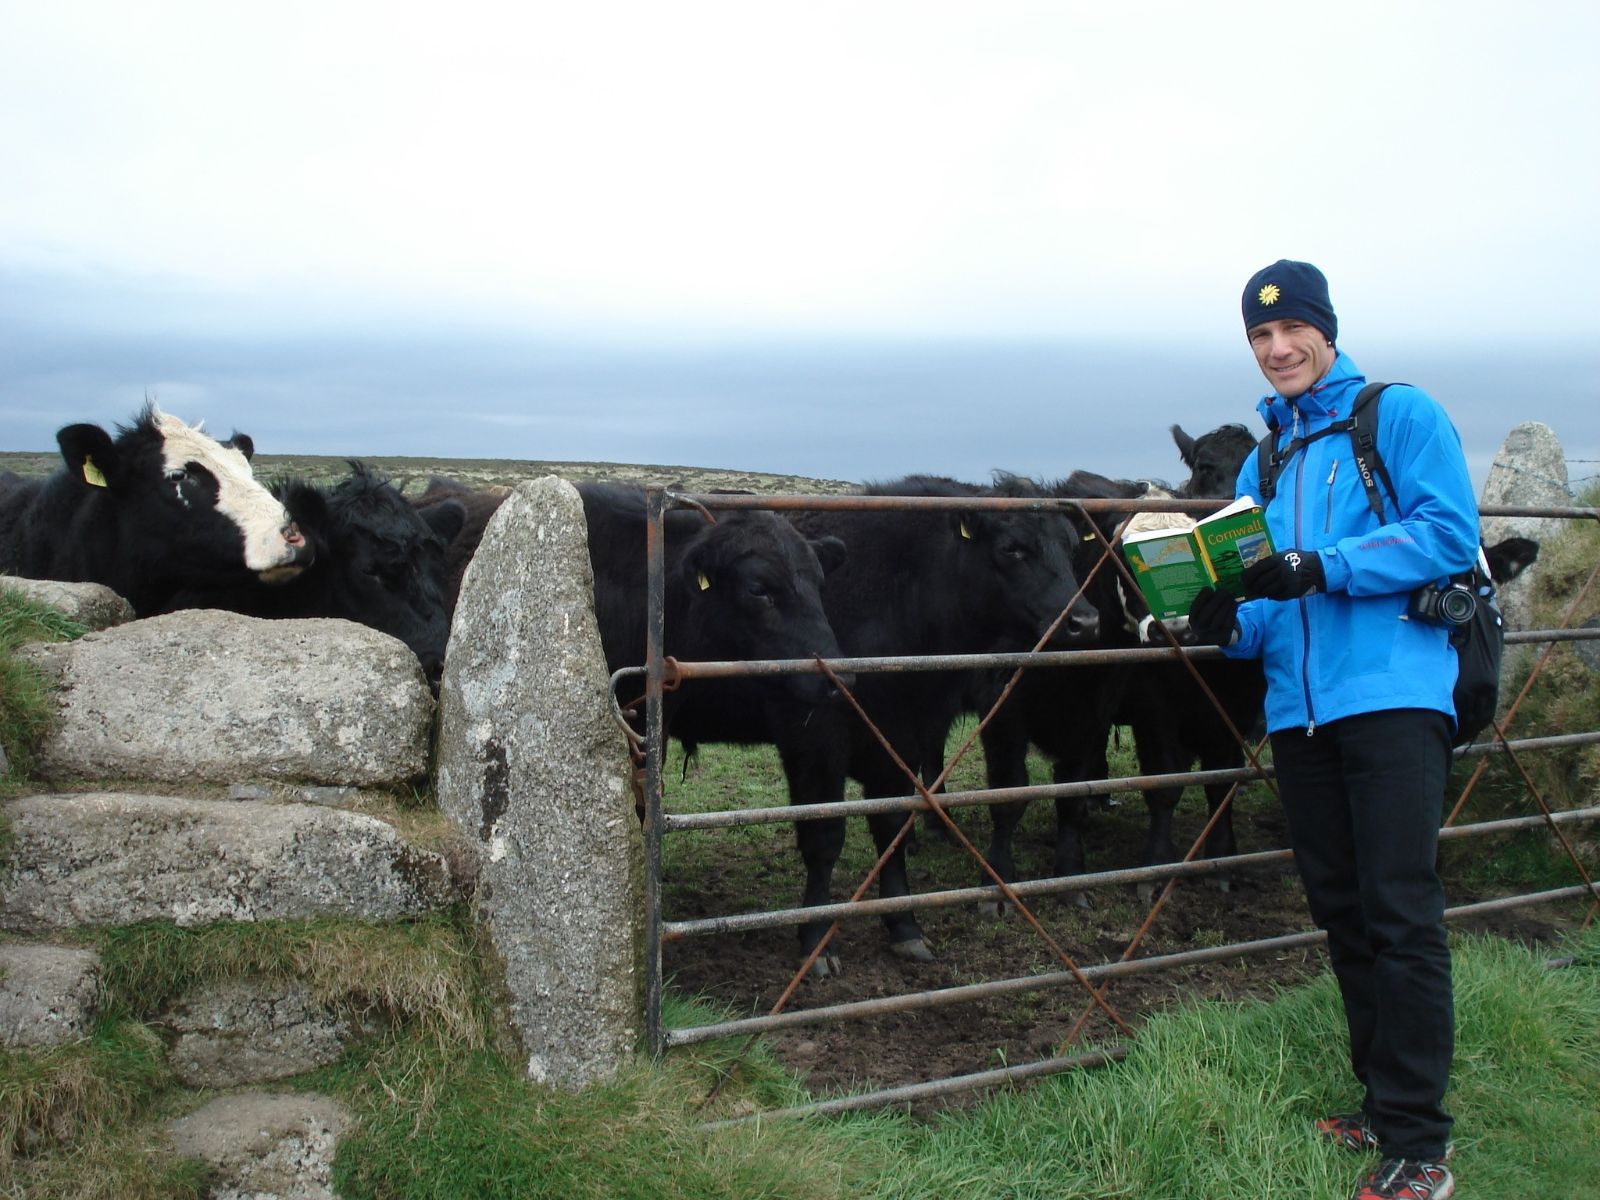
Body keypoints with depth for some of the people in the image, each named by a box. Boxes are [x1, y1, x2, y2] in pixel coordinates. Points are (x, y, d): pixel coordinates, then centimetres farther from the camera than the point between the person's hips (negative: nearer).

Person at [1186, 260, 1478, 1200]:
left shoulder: (1403, 417, 3)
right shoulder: (1264, 464, 20)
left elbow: (1450, 532, -11)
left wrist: (1323, 570, -19)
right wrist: (1229, 622, -3)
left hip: (1392, 694, -6)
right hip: (1299, 710, 7)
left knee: (1402, 915, -8)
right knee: (1342, 914, 11)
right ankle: (1384, 1107, 23)